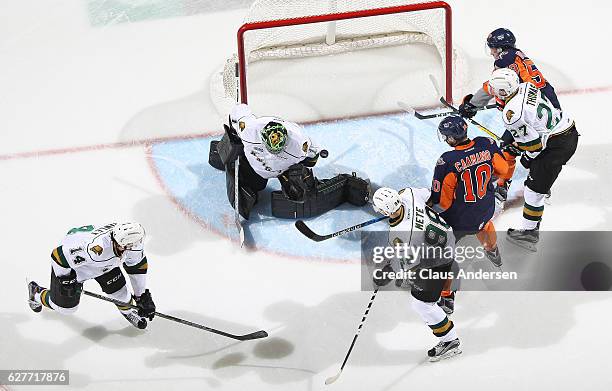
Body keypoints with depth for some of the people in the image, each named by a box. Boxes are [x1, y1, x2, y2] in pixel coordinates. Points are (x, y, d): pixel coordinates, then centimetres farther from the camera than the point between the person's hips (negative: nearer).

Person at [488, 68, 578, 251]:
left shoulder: (511, 113, -23)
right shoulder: (526, 86, 2)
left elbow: (532, 144, -20)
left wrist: (526, 157, 2)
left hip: (557, 145, -10)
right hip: (571, 130, 10)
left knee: (535, 187, -1)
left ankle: (529, 232, 4)